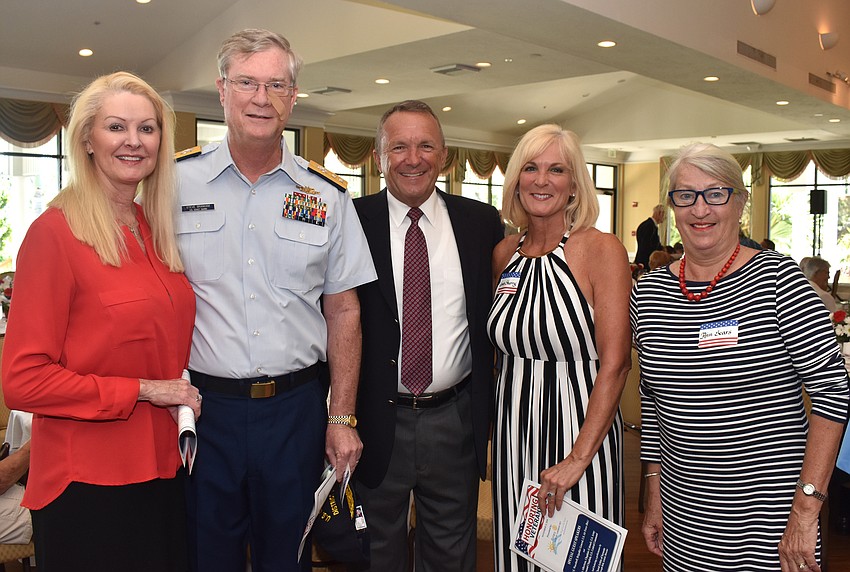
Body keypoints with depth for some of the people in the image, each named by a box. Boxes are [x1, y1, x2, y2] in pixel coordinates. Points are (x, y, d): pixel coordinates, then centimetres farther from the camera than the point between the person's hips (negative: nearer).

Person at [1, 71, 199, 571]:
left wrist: (185, 398, 2)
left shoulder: (158, 232, 7)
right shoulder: (56, 232, -13)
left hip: (163, 469, 6)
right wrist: (141, 390, -15)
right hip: (88, 480, -6)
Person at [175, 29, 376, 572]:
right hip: (201, 405, 0)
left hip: (297, 409, 1)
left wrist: (342, 418, 1)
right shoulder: (175, 182, -2)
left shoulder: (327, 196, 1)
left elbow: (343, 311, 4)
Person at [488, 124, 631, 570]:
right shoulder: (505, 253, 5)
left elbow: (615, 363, -16)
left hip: (579, 430, -4)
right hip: (513, 434, 5)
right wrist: (495, 430, 5)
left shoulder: (601, 250, -10)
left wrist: (578, 458, -20)